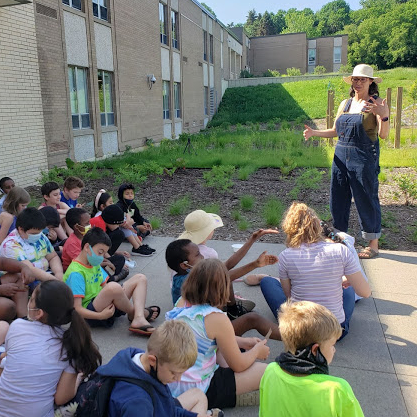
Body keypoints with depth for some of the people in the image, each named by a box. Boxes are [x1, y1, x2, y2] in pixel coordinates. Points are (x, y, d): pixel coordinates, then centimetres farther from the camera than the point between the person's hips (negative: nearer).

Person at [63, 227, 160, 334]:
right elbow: (77, 309, -22)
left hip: (105, 304, 10)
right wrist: (101, 316, -32)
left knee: (140, 278, 4)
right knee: (113, 287, -39)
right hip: (90, 314, -10)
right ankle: (133, 313, -8)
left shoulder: (95, 264, 13)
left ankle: (139, 319, -22)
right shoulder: (76, 273, -17)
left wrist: (119, 293, -9)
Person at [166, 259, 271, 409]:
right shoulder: (217, 318, -23)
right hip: (195, 393, -8)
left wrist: (242, 341, 15)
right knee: (265, 370, -4)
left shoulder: (182, 303, -1)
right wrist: (257, 351, 10)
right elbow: (238, 365, -11)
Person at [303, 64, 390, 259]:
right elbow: (335, 131, 19)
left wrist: (384, 116, -29)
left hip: (364, 158, -6)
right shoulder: (345, 103, 14)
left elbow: (383, 135, -12)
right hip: (341, 156, 6)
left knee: (366, 199, 0)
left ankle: (373, 244, 13)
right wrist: (314, 133, 7)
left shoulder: (376, 104, -3)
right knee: (338, 198, 10)